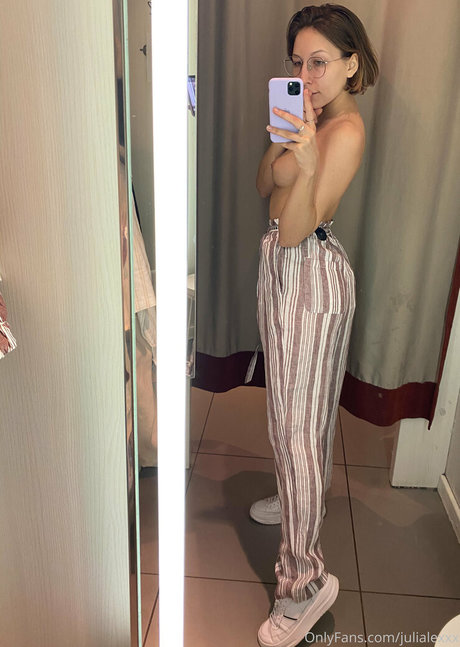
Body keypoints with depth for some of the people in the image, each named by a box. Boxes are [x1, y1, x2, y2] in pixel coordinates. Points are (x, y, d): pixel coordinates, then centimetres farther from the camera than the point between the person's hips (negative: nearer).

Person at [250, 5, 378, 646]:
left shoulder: (346, 130, -19)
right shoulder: (314, 116, 10)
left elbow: (295, 230, -24)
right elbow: (264, 187, 9)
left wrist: (308, 162, -40)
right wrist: (285, 132, -6)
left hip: (311, 275, -10)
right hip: (282, 266, 10)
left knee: (296, 423, -7)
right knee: (292, 406, 23)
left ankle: (305, 581, 5)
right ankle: (300, 498, 46)